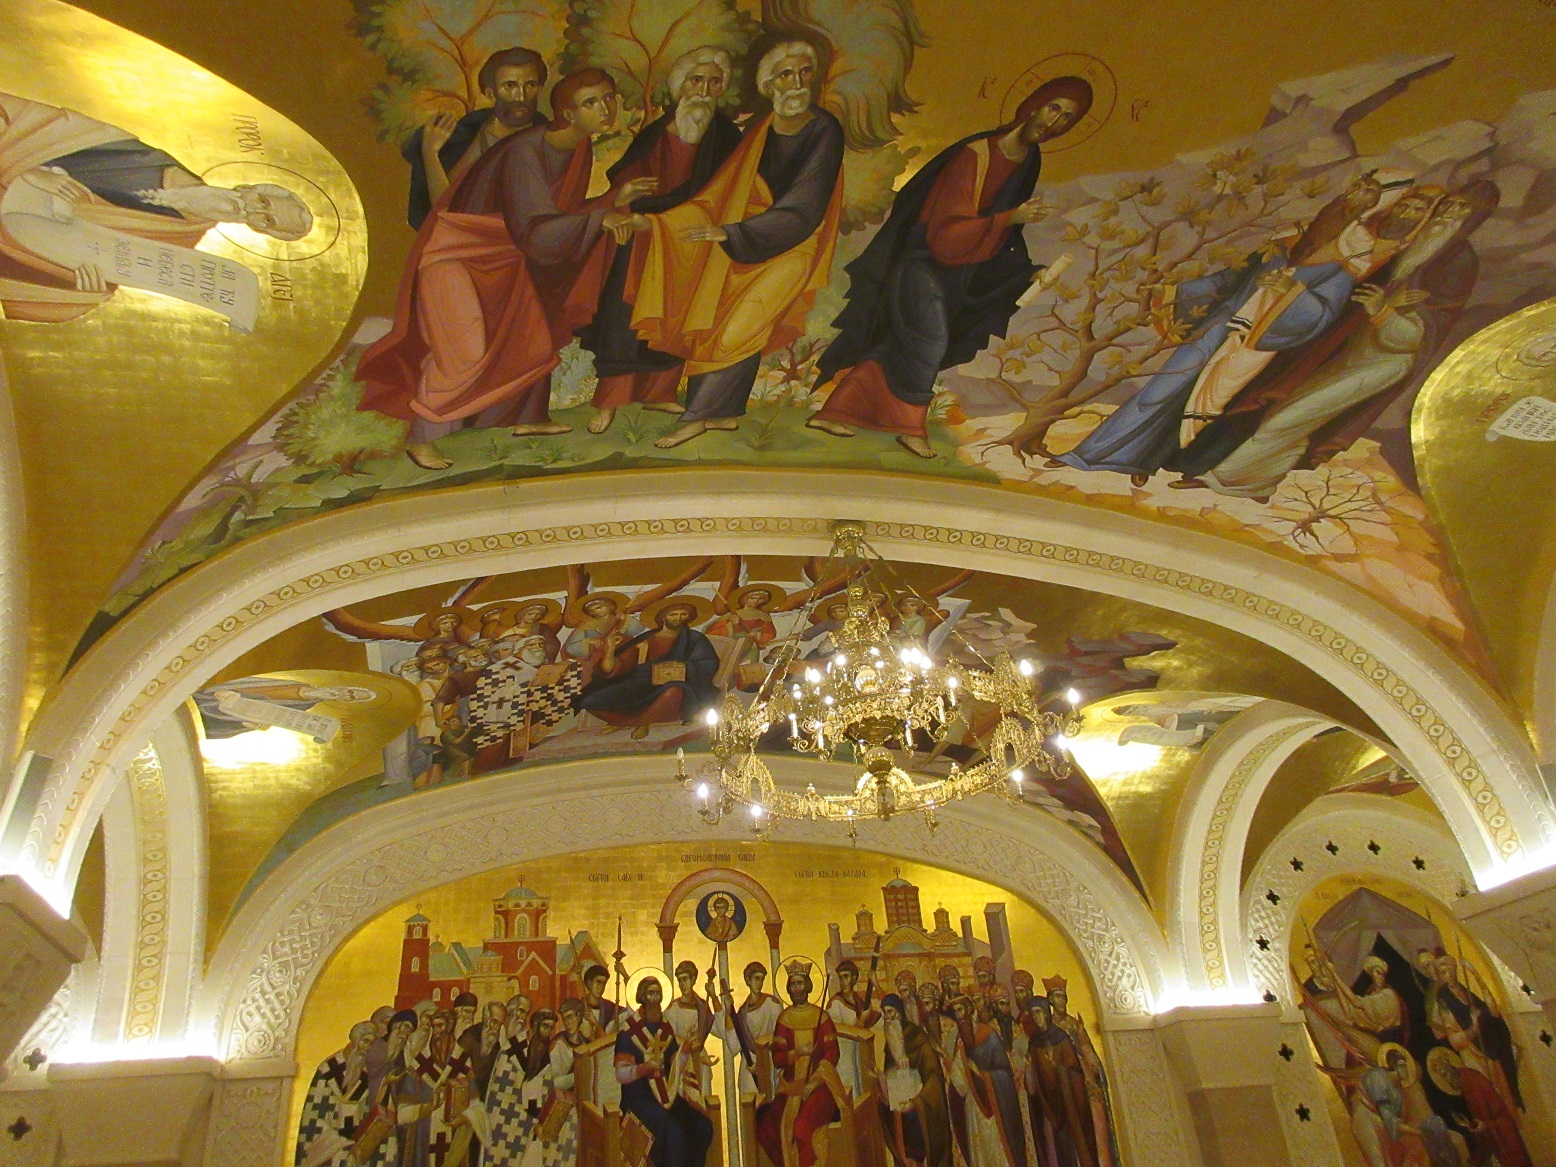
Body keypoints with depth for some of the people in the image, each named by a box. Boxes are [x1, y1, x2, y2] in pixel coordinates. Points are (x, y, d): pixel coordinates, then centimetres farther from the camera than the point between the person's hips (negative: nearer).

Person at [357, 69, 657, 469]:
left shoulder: (579, 147, -3)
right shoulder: (524, 154, -30)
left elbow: (564, 210, 3)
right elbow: (536, 230, -38)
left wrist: (614, 199, -5)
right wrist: (600, 219, -42)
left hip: (502, 256, 9)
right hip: (454, 252, -9)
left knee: (534, 334, 13)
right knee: (464, 351, -15)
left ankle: (528, 418, 32)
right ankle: (420, 439, -2)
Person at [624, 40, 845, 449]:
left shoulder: (825, 132, -12)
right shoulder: (760, 132, 7)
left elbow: (804, 209, -20)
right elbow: (721, 192, 9)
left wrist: (731, 233, -26)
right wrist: (656, 222, 1)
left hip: (794, 247, -6)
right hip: (745, 243, 6)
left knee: (743, 324, -16)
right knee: (711, 316, -8)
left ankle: (698, 416, -9)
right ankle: (724, 411, -2)